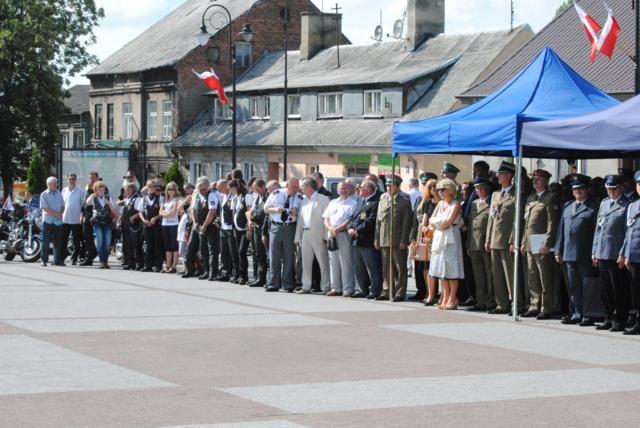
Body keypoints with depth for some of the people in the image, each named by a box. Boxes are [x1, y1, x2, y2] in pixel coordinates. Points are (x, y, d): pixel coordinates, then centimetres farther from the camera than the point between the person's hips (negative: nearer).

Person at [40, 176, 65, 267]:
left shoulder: (59, 194, 13)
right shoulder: (44, 195, -3)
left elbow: (63, 206, 15)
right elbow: (45, 208, -11)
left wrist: (60, 214, -5)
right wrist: (56, 214, -14)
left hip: (58, 221, 4)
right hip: (48, 221, -4)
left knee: (57, 242, 5)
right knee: (46, 241, -2)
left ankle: (57, 260, 8)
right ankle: (44, 260, 2)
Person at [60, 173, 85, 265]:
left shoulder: (80, 191, -1)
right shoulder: (64, 191, 10)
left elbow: (83, 205, 0)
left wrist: (82, 217, -7)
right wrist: (60, 214, 11)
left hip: (76, 220, -3)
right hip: (65, 219, 3)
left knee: (76, 242, 2)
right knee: (63, 240, 0)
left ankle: (74, 259, 10)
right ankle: (61, 258, 6)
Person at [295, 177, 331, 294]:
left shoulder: (323, 199, -3)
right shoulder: (304, 201, 19)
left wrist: (326, 236, -15)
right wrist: (298, 237, 12)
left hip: (318, 235, -7)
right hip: (305, 234, 7)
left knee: (323, 262, -3)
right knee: (306, 263, 7)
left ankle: (326, 287, 0)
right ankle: (306, 287, 11)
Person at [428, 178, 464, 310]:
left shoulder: (456, 204, -4)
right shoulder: (440, 204, 17)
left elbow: (448, 222, -13)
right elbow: (431, 221, 10)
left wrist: (436, 223, -1)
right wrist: (441, 224, -6)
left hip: (451, 239, -7)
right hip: (439, 238, 7)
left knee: (451, 269, -8)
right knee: (441, 270, 5)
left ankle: (452, 300, -7)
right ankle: (445, 298, 9)